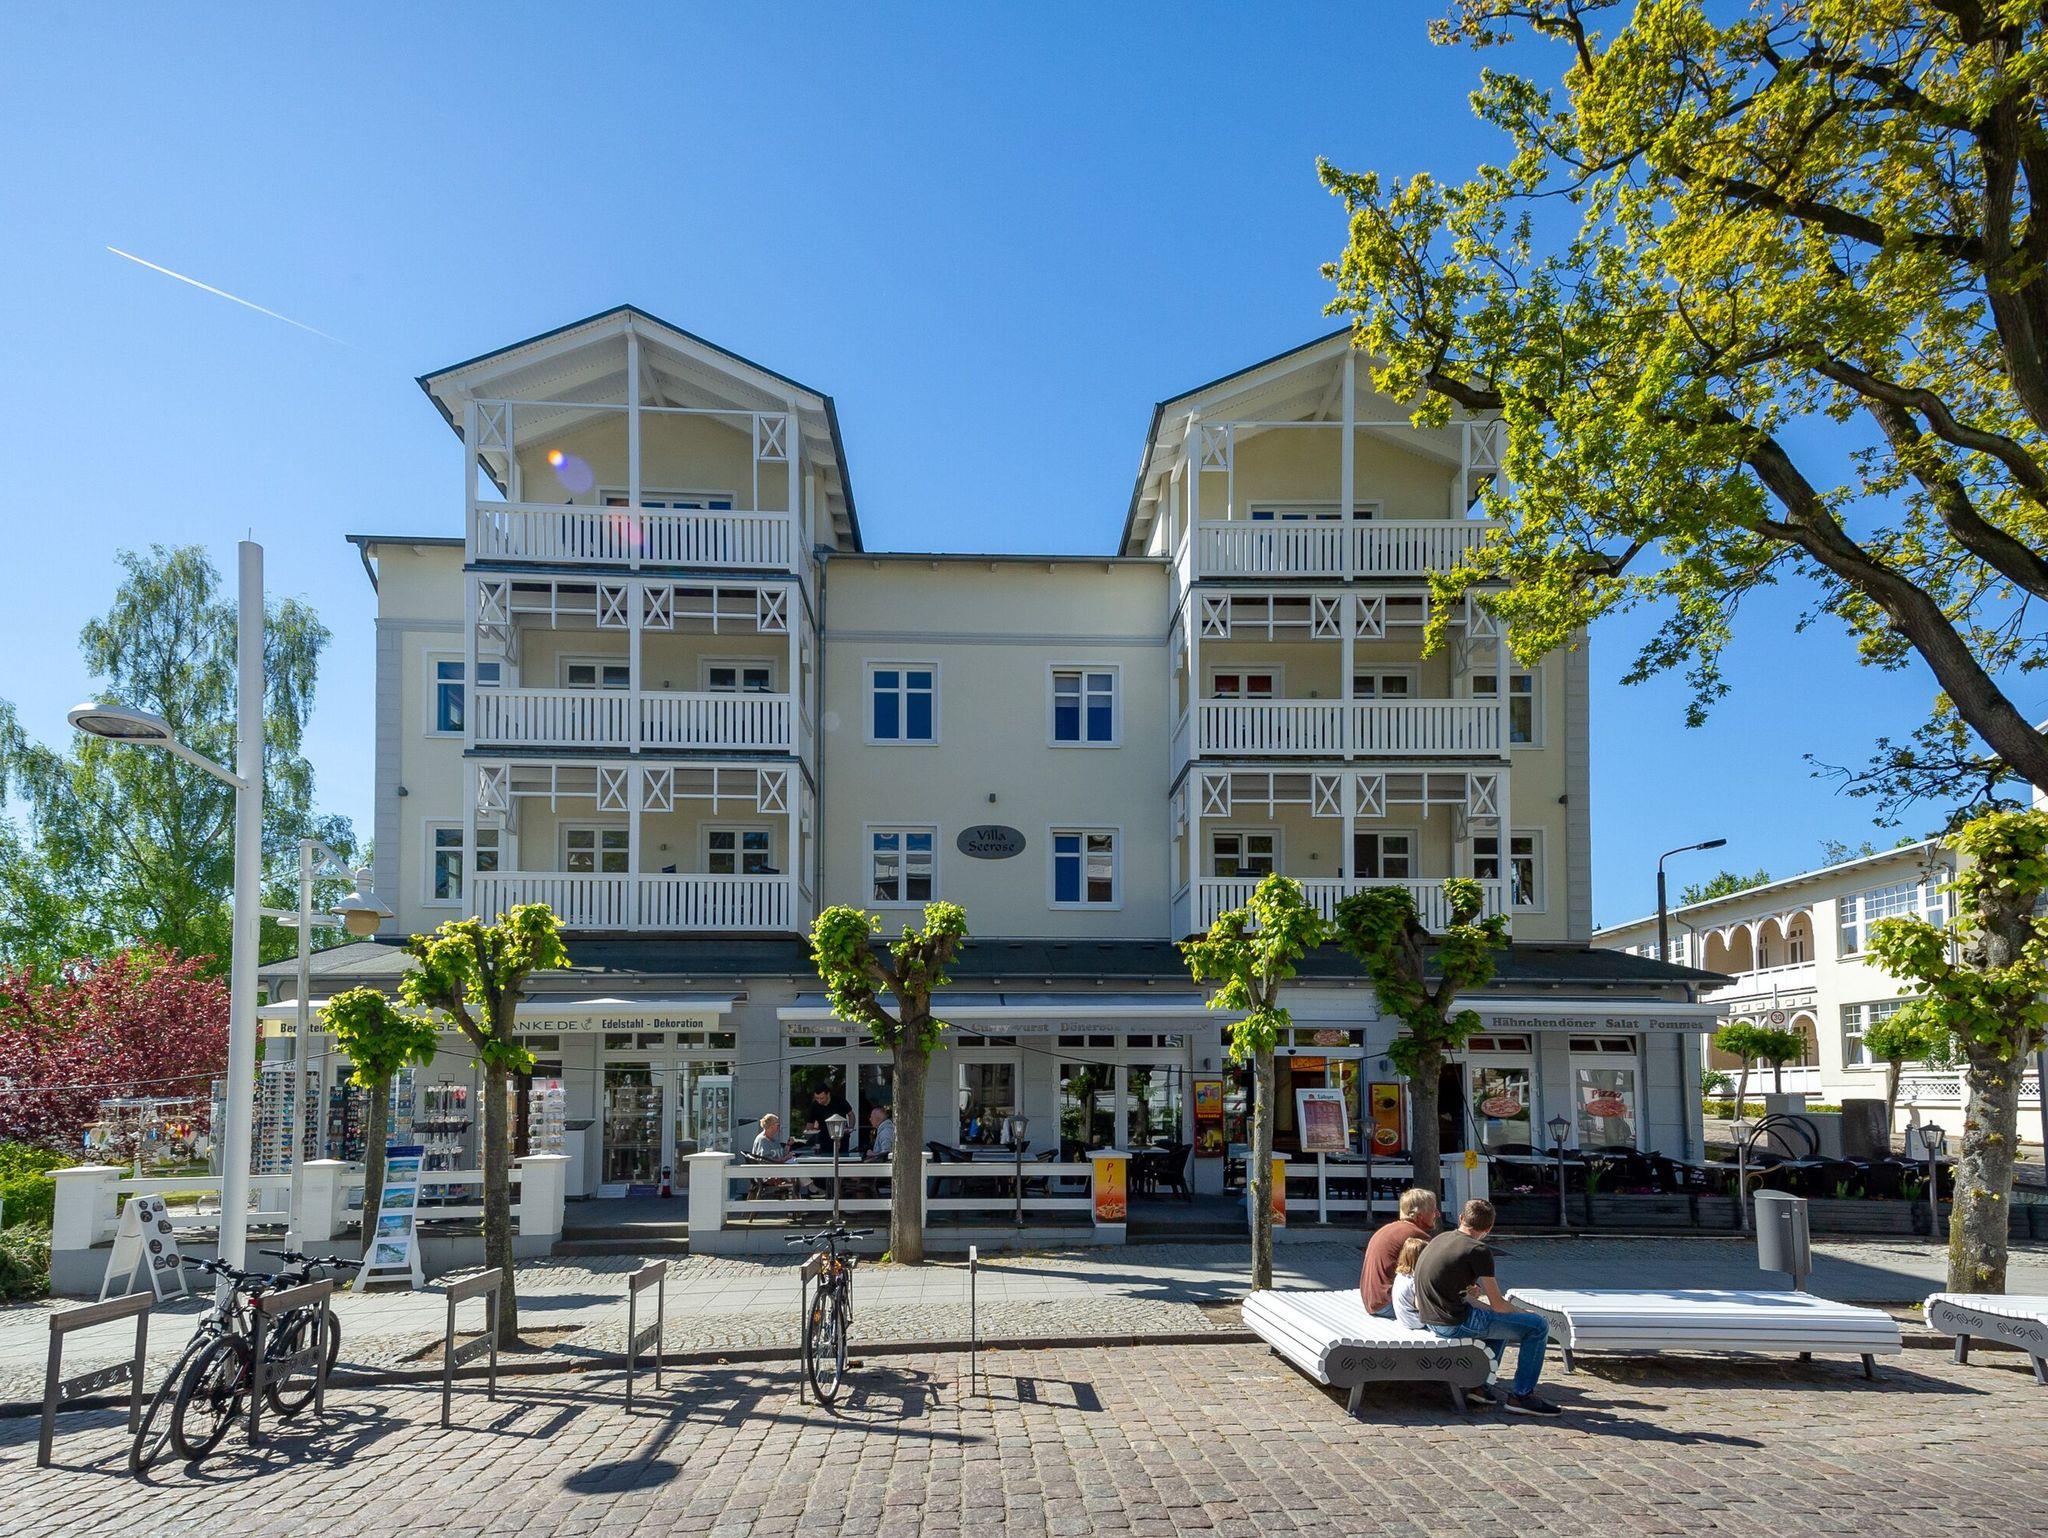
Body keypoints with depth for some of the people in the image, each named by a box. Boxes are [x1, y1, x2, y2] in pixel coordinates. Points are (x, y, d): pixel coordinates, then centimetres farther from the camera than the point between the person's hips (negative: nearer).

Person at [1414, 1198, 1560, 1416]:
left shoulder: (1439, 1239, 11)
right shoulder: (1478, 1250, -13)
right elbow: (1497, 1304, -10)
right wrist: (1520, 1314, 8)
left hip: (1432, 1321, 9)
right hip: (1455, 1324, -9)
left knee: (1502, 1319, 31)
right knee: (1537, 1327, -1)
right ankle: (1521, 1396, 5)